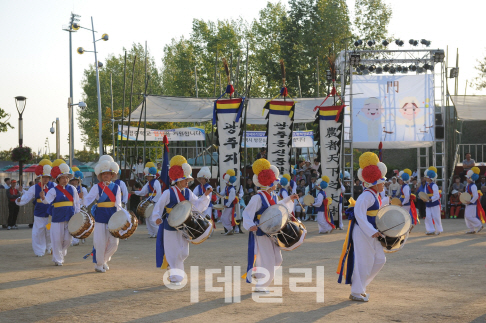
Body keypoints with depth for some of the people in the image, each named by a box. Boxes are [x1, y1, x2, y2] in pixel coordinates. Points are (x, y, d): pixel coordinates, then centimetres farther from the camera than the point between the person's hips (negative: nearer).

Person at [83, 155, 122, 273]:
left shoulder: (116, 187, 8)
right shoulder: (97, 187, 1)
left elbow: (118, 205, 6)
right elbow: (88, 199, -9)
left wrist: (126, 216, -4)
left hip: (112, 218, 3)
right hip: (100, 218, -2)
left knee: (114, 243, 0)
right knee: (100, 242, -3)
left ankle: (104, 260, 24)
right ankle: (98, 264, 15)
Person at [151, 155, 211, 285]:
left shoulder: (188, 193, 4)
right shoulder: (168, 193, -12)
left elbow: (198, 206, 0)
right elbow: (158, 206, -11)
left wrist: (205, 195, -12)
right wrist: (157, 218, -27)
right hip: (170, 227, -5)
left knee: (183, 252, 8)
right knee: (173, 252, 0)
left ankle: (174, 273, 29)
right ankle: (175, 277, 11)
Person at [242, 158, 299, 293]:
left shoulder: (273, 196, 5)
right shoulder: (258, 198, -20)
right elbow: (246, 213, -21)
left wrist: (289, 199, 25)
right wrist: (250, 225, -38)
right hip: (260, 232, -8)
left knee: (276, 259, 13)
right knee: (267, 260, -4)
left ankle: (257, 273, 29)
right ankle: (260, 285, 9)